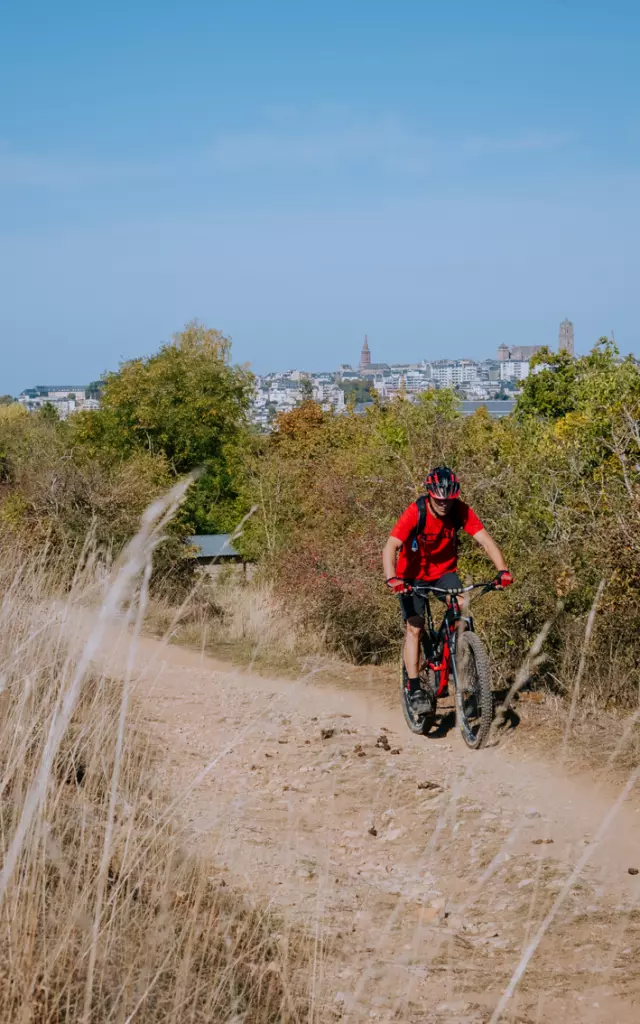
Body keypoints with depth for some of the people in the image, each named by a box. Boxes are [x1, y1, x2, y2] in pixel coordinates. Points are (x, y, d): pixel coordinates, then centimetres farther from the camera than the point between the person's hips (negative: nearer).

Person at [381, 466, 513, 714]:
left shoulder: (461, 511, -20)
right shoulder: (414, 513, -28)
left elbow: (485, 540, -25)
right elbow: (390, 547, -37)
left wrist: (502, 570, -41)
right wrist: (392, 579, -54)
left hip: (445, 571, 2)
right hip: (413, 574, -2)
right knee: (414, 628, -11)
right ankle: (415, 689, -6)